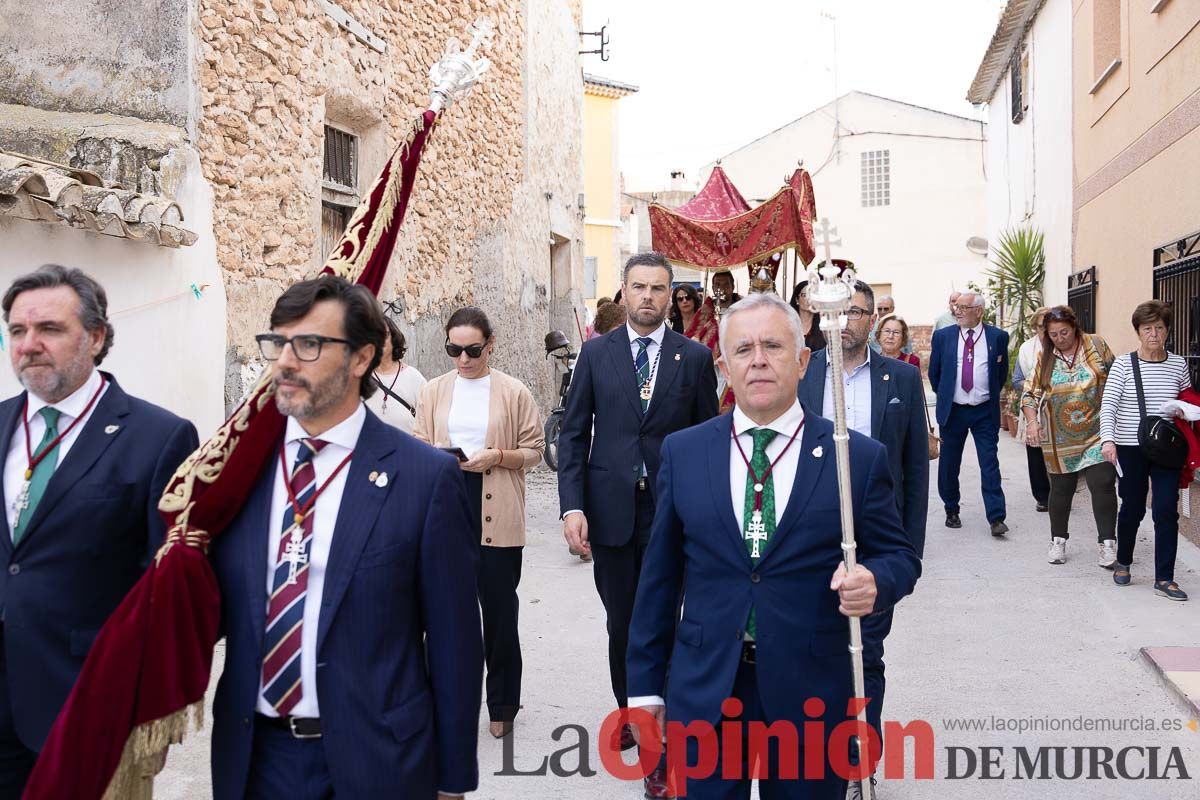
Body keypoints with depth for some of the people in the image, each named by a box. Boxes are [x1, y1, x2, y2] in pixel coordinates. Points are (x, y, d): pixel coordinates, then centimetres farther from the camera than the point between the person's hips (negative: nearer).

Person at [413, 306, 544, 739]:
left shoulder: (513, 392, 0)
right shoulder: (434, 390, 8)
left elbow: (534, 449, 3)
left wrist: (497, 457, -14)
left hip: (497, 514, -2)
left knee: (499, 610, 6)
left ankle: (502, 705, 22)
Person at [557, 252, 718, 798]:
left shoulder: (694, 357, 2)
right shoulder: (596, 353, 4)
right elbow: (573, 433, 3)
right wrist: (572, 506, -7)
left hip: (671, 512, -1)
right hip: (610, 511, 2)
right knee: (621, 625, 13)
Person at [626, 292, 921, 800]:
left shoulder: (860, 457, -3)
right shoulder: (682, 452, 2)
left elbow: (898, 555, 5)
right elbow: (660, 571, 5)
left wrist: (875, 581, -20)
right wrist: (645, 683, 6)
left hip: (810, 695, -1)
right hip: (703, 692, 1)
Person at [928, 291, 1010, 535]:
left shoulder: (998, 337, 0)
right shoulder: (943, 336, 1)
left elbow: (1002, 373, 12)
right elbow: (934, 372, 11)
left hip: (985, 411, -1)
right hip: (952, 411, 1)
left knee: (990, 464, -4)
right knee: (949, 464, 8)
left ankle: (996, 518, -4)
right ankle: (951, 511, 24)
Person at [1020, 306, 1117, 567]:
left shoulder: (1095, 345, -1)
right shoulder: (1045, 357, 2)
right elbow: (1029, 393, 4)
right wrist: (1032, 421, -11)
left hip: (1097, 433, -2)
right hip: (1060, 438, 2)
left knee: (1102, 484, -9)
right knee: (1061, 488, 10)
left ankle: (1108, 543, 0)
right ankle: (1058, 540, 25)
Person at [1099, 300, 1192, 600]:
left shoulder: (1178, 365, 5)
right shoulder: (1123, 364, -4)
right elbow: (1108, 405, -9)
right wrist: (1107, 439, -21)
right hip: (1130, 449, -2)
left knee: (1167, 512, -3)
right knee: (1132, 509, 9)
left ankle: (1164, 579, 5)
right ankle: (1123, 563, 33)